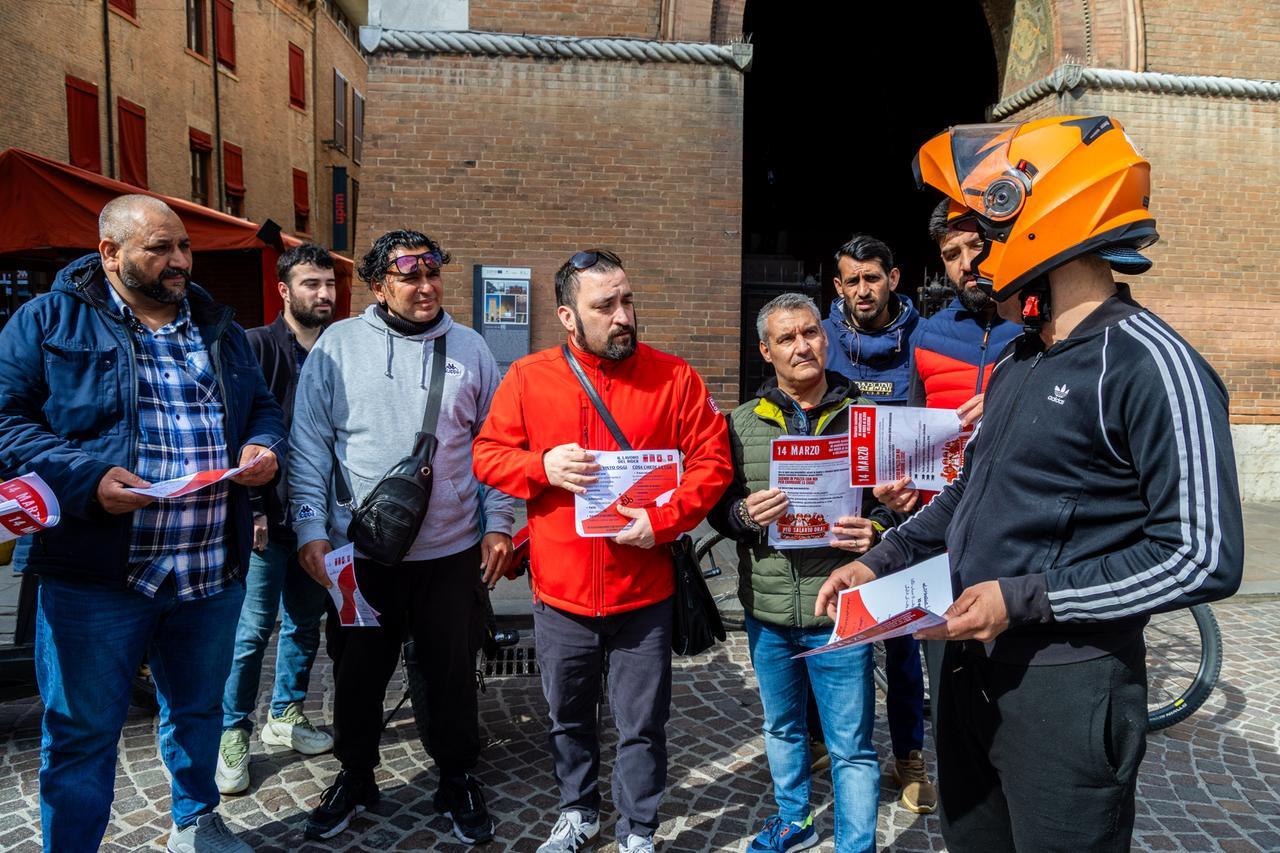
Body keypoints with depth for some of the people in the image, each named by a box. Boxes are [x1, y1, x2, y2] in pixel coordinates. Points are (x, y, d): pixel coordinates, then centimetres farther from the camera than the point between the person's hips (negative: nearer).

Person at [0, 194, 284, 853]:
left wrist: (263, 446, -3)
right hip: (95, 574, -4)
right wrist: (88, 478, -21)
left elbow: (262, 407, 19)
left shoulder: (219, 328, 13)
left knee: (199, 711, 21)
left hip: (213, 570, 5)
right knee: (82, 732, 8)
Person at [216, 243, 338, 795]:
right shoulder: (257, 347, -6)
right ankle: (233, 734, 17)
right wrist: (252, 507, -13)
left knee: (306, 622, 15)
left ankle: (286, 716, 32)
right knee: (253, 628, 0)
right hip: (268, 515, -5)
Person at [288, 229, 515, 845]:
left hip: (452, 552, 1)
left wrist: (498, 524, 1)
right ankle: (355, 775, 38)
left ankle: (457, 779, 32)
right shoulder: (338, 345, 0)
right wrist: (311, 528, -6)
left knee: (453, 673, 11)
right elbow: (309, 444, 0)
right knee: (357, 673, 15)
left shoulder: (469, 349, 4)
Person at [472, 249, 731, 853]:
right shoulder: (529, 378, -3)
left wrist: (663, 520, -17)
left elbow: (711, 461, -6)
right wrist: (542, 466, -17)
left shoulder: (673, 377, -6)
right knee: (568, 717, 21)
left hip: (644, 593, -1)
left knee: (642, 724, 12)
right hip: (560, 592, 2)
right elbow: (487, 454, 2)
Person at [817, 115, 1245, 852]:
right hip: (972, 668, 8)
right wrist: (883, 561, 7)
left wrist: (1022, 599, -21)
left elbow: (1204, 558, -20)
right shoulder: (1018, 362, 10)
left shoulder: (1150, 364, -17)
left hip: (1066, 684, -8)